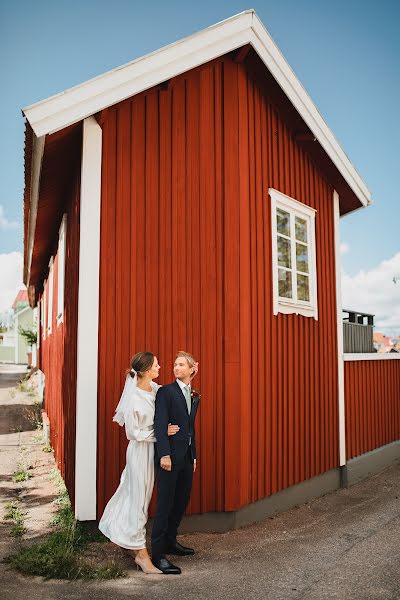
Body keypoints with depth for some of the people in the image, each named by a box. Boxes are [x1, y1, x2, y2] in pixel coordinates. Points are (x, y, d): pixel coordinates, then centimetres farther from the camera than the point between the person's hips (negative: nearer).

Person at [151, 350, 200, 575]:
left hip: (187, 457, 7)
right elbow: (160, 425, -15)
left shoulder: (195, 397, 14)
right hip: (170, 456, -7)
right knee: (165, 504, -3)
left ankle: (170, 541, 31)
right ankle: (158, 554, 6)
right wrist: (164, 454, -22)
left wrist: (194, 456, 17)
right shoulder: (166, 392, -7)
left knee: (182, 502, 14)